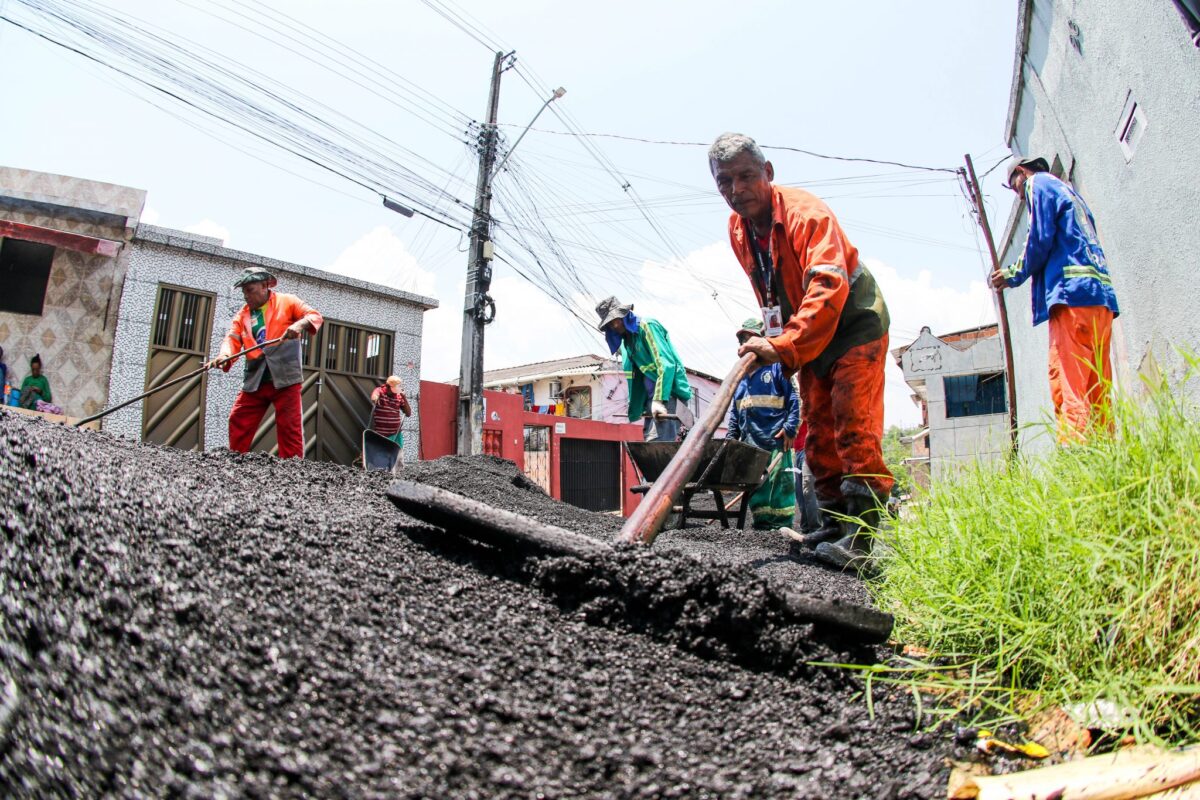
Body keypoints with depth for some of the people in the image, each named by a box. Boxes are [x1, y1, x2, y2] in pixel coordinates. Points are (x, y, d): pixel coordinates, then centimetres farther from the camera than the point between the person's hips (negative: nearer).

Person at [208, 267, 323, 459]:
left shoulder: (287, 301, 6)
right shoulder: (242, 314, 18)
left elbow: (315, 316, -5)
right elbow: (232, 338, 4)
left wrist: (300, 323, -28)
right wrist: (224, 355, -18)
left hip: (285, 377, -5)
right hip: (254, 379, 5)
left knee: (290, 427, -5)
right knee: (238, 423, 6)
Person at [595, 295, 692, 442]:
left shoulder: (647, 326, -8)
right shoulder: (628, 338, 18)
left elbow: (666, 363, -18)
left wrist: (659, 400, -26)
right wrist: (633, 409, 15)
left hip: (668, 392, -9)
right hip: (651, 395, 9)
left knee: (656, 442, -19)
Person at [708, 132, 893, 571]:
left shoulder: (805, 212, -26)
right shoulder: (738, 228, -1)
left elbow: (829, 286, -39)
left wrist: (784, 345, -46)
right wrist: (776, 340, 6)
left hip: (854, 320, -8)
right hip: (809, 334, 8)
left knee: (854, 422, -16)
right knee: (818, 428, 7)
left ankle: (862, 532, -15)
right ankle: (834, 522, 15)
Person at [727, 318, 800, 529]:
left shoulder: (776, 367, 2)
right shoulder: (740, 376, 21)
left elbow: (794, 398, -5)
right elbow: (734, 411, 23)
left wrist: (790, 427, -14)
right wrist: (731, 436, 13)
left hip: (775, 440, -6)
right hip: (749, 443, 6)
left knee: (777, 483, -7)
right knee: (753, 485, 7)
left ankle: (782, 525, -1)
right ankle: (760, 523, 14)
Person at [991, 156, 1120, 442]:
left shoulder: (1039, 184, 8)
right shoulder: (1069, 191, 33)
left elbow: (1040, 239, -5)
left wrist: (1014, 275, 9)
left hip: (1073, 292, -9)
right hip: (1101, 296, 9)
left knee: (1067, 390, -16)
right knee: (1096, 393, 5)